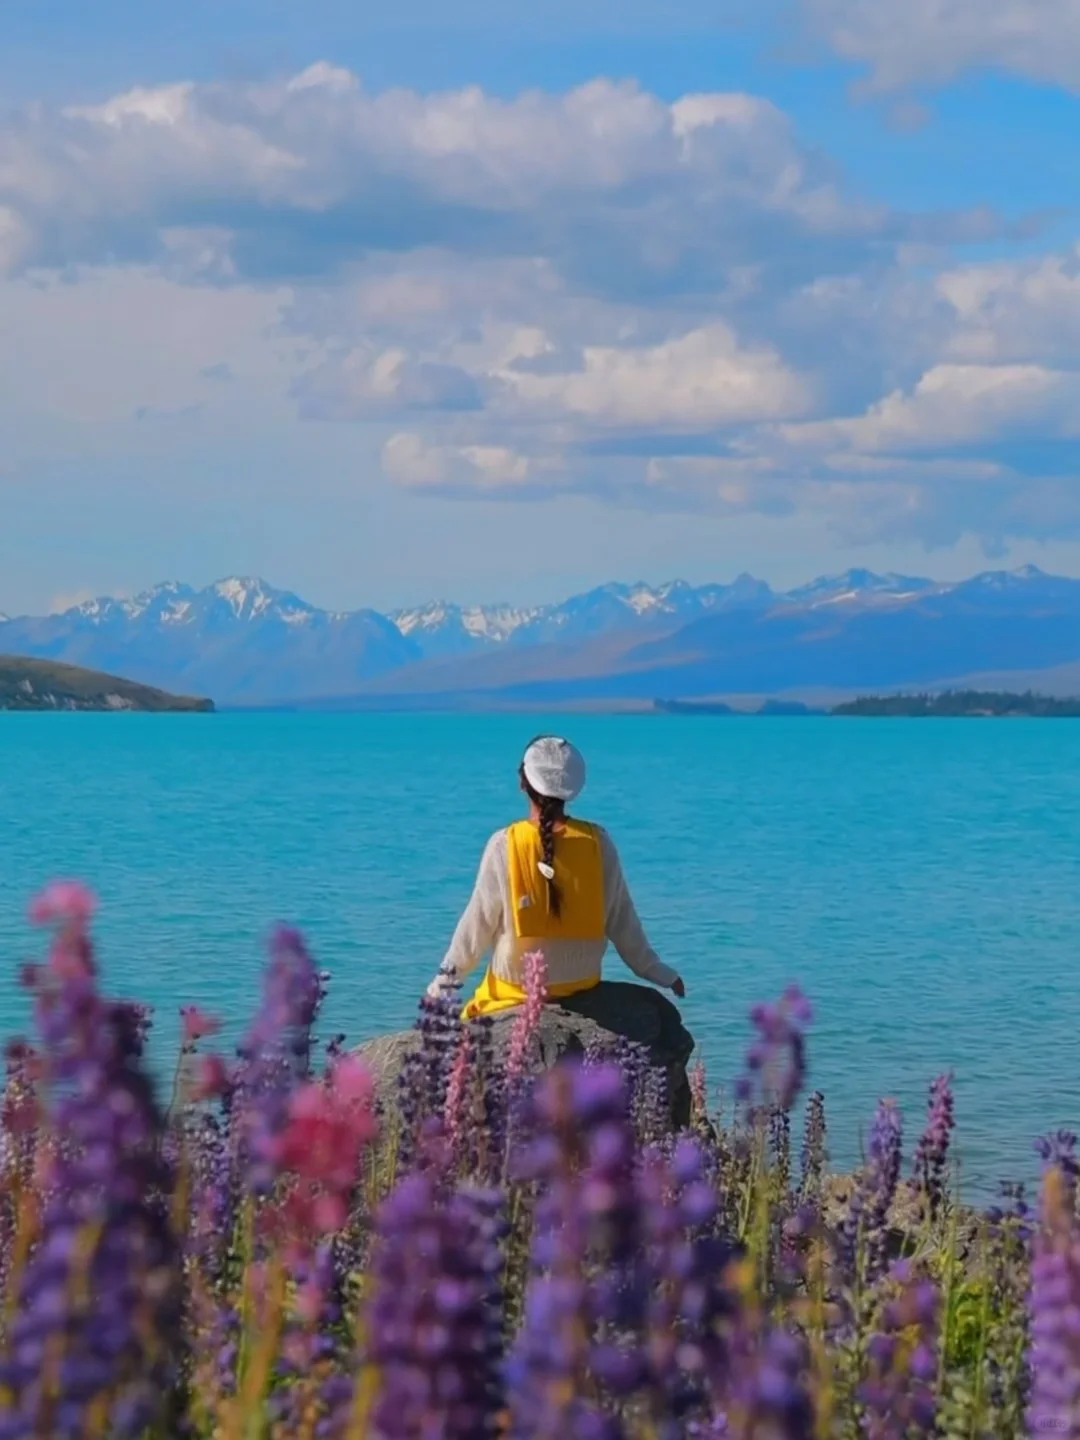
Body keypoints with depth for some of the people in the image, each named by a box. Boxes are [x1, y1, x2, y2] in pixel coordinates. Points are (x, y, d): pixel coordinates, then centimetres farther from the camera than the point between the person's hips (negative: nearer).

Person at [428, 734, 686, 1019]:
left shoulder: (504, 845, -11)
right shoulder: (598, 844, -6)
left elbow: (478, 922, -4)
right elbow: (622, 921, 1)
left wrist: (444, 980, 8)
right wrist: (661, 974, 14)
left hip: (517, 988, -2)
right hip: (581, 984, 2)